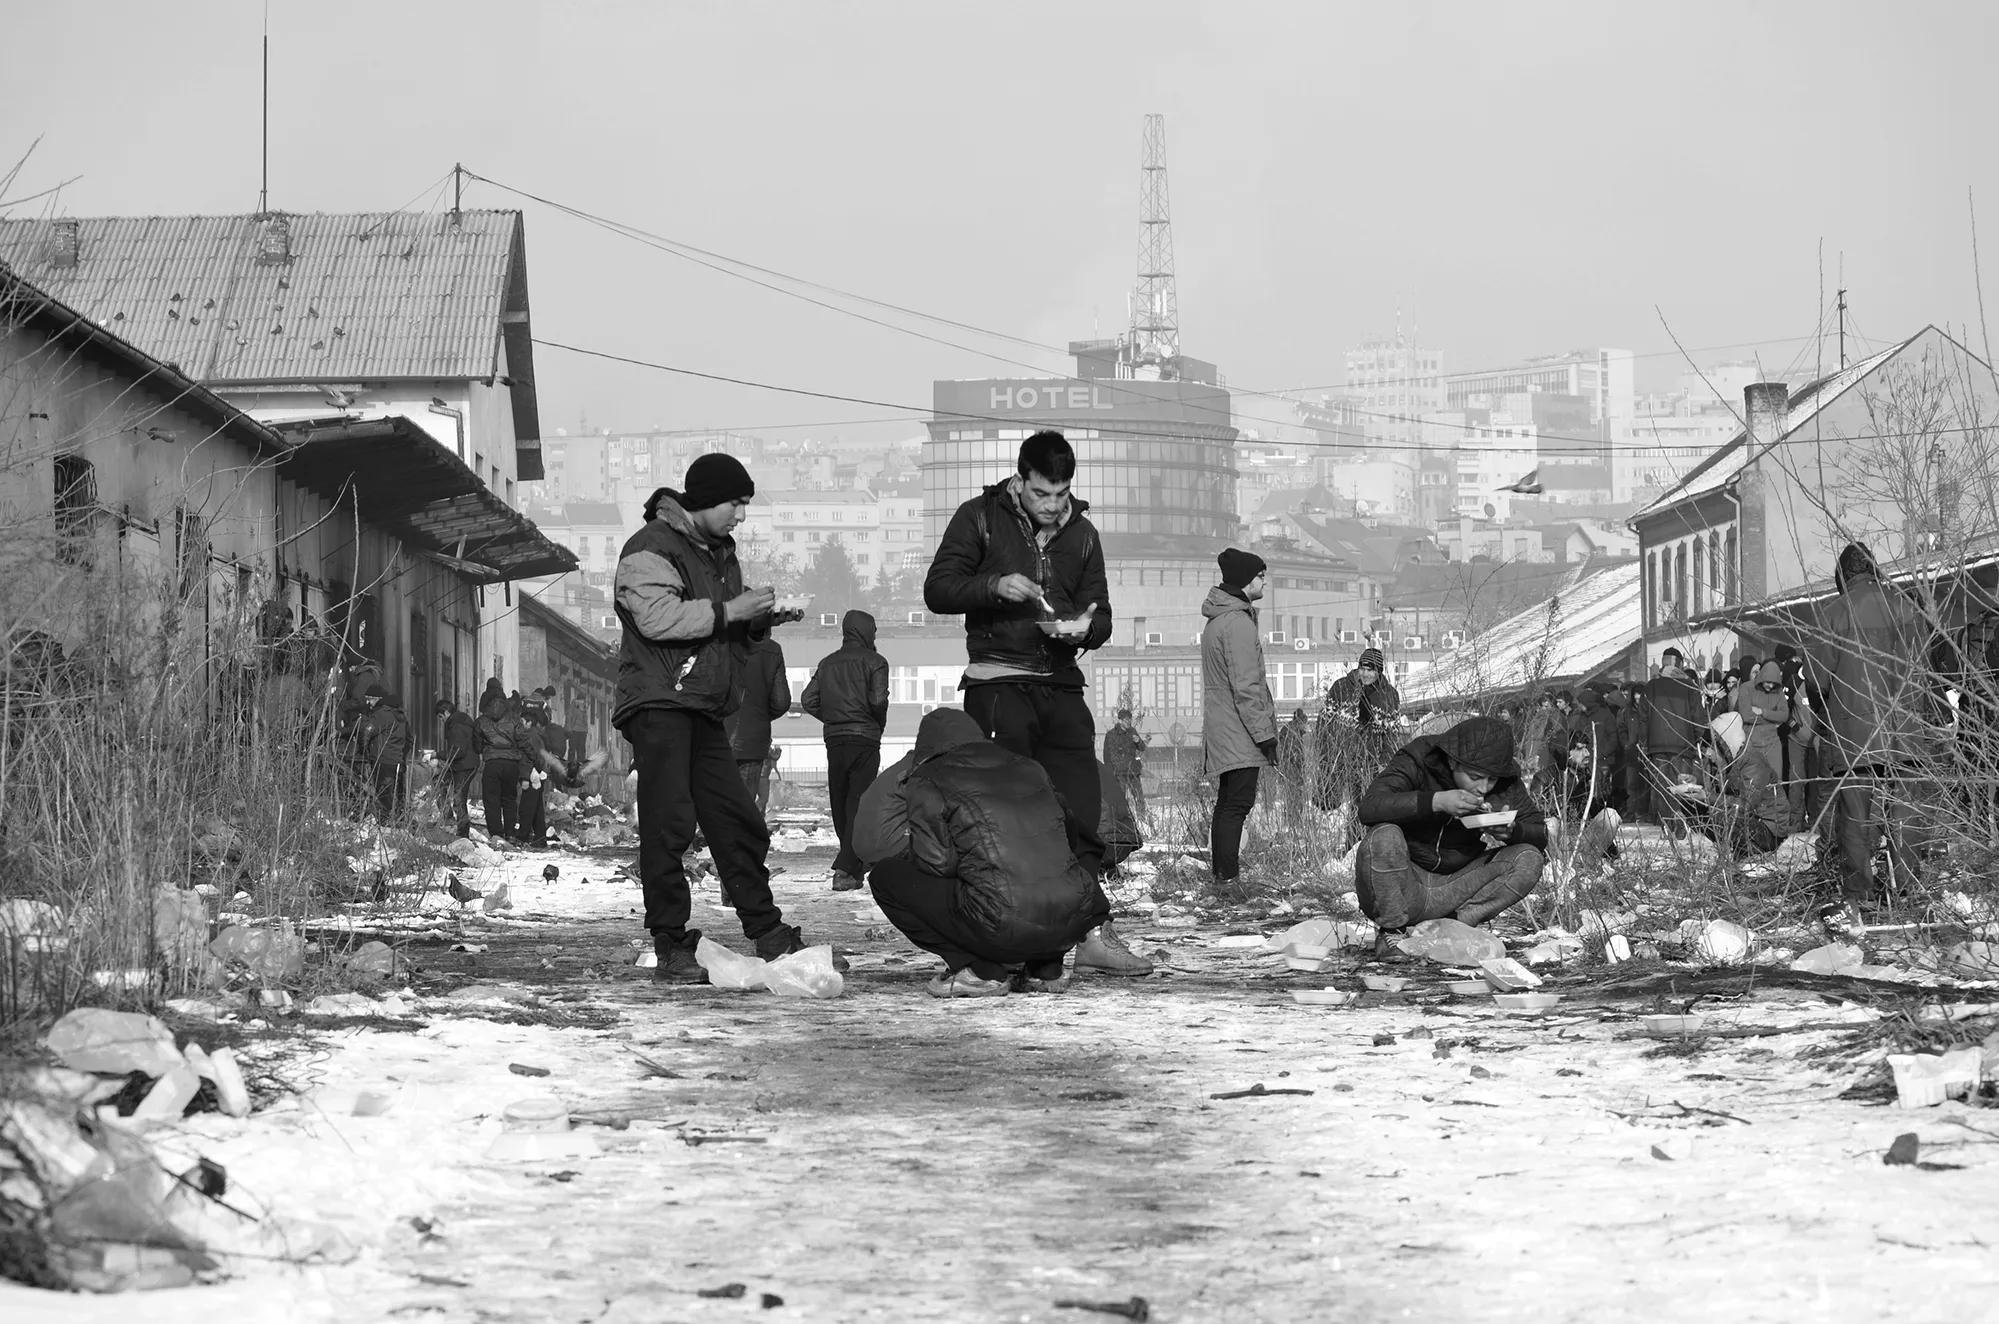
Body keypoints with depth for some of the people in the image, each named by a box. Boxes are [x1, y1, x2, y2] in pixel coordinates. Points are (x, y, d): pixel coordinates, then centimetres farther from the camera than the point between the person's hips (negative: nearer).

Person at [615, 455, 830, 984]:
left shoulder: (721, 552, 23)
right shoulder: (650, 549, -6)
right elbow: (657, 618, -21)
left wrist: (761, 620, 10)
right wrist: (730, 611, -17)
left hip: (705, 711, 9)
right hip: (659, 703, -9)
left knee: (737, 822, 8)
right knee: (669, 823, -12)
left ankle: (771, 939, 14)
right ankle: (671, 949, -11)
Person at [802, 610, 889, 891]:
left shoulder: (827, 663, 13)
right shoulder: (874, 661, -2)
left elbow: (809, 701, 6)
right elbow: (878, 699, -14)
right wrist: (879, 725, 4)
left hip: (834, 740, 5)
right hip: (865, 740, -4)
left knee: (840, 806, 13)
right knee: (858, 805, -5)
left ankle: (854, 867, 21)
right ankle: (844, 869, -18)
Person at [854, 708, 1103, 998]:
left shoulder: (926, 782, 5)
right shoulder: (1028, 768, 22)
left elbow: (938, 862, -5)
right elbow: (1072, 834, 30)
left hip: (1001, 928, -6)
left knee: (886, 877, 10)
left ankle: (979, 971, 4)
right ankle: (1046, 968, 20)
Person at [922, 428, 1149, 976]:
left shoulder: (1081, 533, 13)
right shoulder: (981, 518, 2)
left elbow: (1101, 618, 15)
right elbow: (937, 590, -2)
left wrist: (1083, 627, -9)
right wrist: (994, 586, -18)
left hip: (1060, 685, 4)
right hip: (997, 681, -4)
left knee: (1080, 815, -1)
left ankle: (1091, 931, 1)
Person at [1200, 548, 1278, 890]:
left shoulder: (1217, 620, 17)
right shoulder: (1238, 622, -16)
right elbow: (1245, 687, -19)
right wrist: (1265, 733, -16)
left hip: (1221, 733, 10)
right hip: (1240, 734, -10)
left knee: (1228, 803, 14)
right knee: (1237, 803, -11)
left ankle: (1221, 874, 18)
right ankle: (1228, 878, -14)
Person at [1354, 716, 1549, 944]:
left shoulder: (1505, 784, -6)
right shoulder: (1418, 761, -17)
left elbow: (1540, 835, 0)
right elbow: (1369, 807, -31)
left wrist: (1512, 831, -25)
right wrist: (1436, 801, -41)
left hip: (1457, 884, 3)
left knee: (1529, 859, -16)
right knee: (1384, 836, -34)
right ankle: (1391, 930, -14)